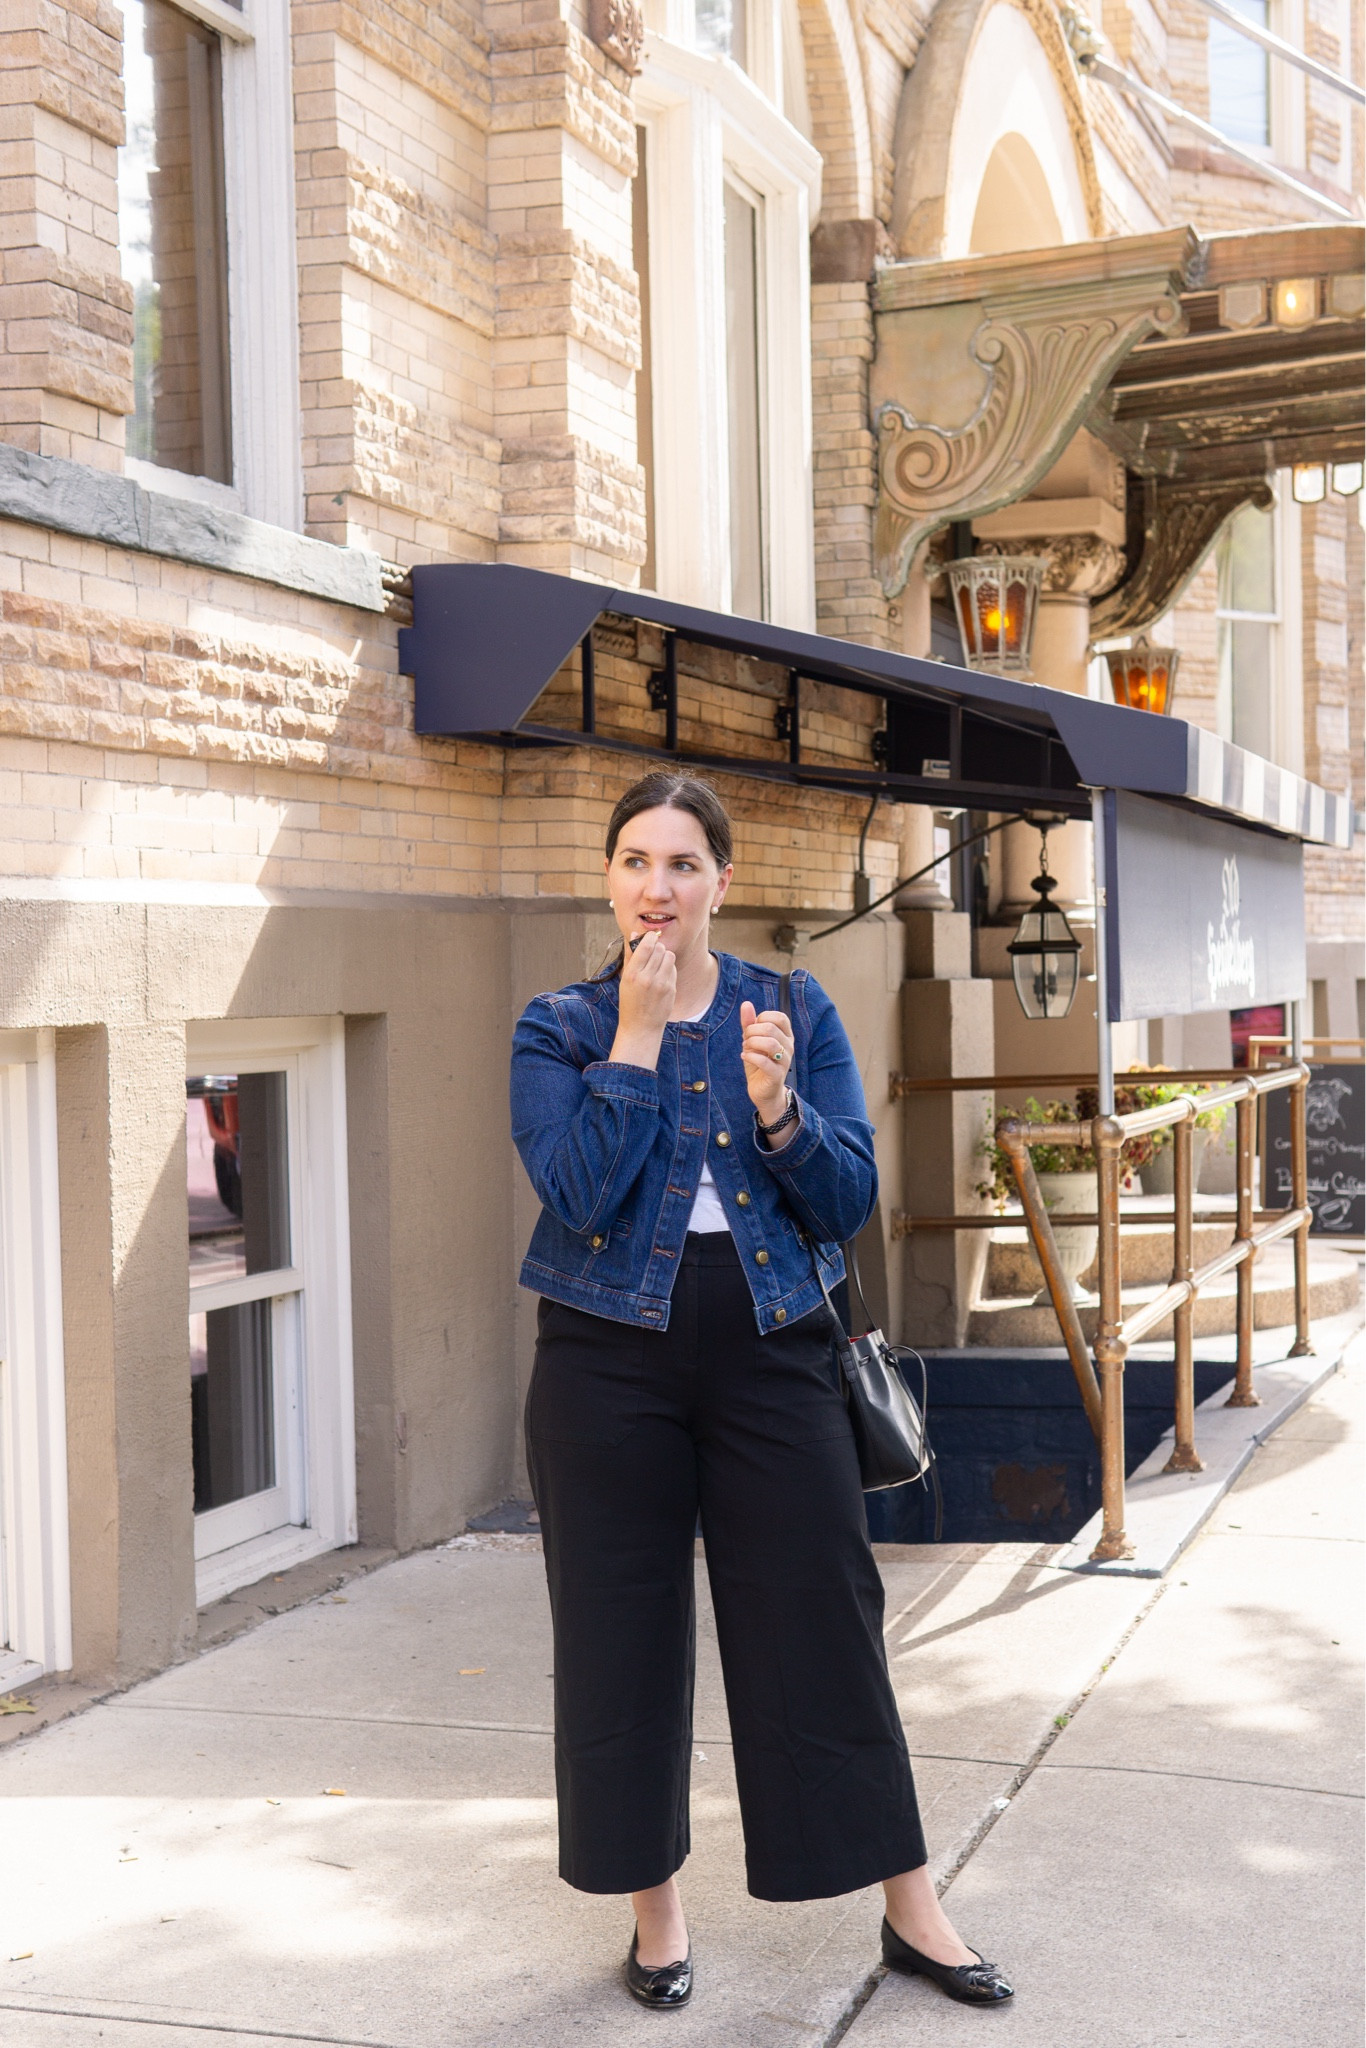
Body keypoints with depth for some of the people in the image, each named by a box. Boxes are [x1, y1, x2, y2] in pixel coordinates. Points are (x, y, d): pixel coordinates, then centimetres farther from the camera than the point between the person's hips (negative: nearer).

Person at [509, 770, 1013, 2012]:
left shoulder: (796, 1011, 5)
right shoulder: (560, 1029, 1)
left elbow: (852, 1199, -1)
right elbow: (580, 1192, -15)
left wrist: (777, 1106, -17)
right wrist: (636, 1038, -14)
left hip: (769, 1349, 1)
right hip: (610, 1355, 0)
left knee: (824, 1621, 4)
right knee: (623, 1632, 7)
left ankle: (911, 1908, 18)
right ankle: (656, 1908, 25)